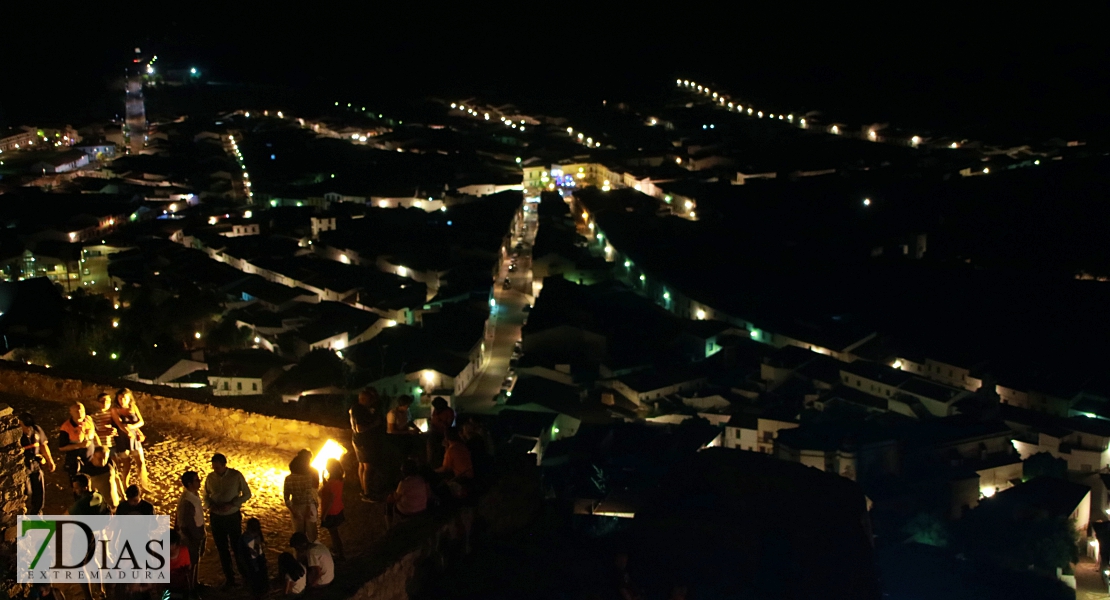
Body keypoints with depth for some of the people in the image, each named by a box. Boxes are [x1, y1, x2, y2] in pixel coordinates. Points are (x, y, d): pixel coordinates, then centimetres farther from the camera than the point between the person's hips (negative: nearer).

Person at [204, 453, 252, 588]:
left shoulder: (236, 476, -14)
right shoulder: (210, 477, -7)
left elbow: (247, 494, -6)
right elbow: (206, 496, 7)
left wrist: (232, 504, -19)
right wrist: (210, 505, -15)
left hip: (233, 516, -2)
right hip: (216, 517, 2)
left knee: (236, 546, 6)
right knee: (222, 548, 11)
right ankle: (229, 576, 27)